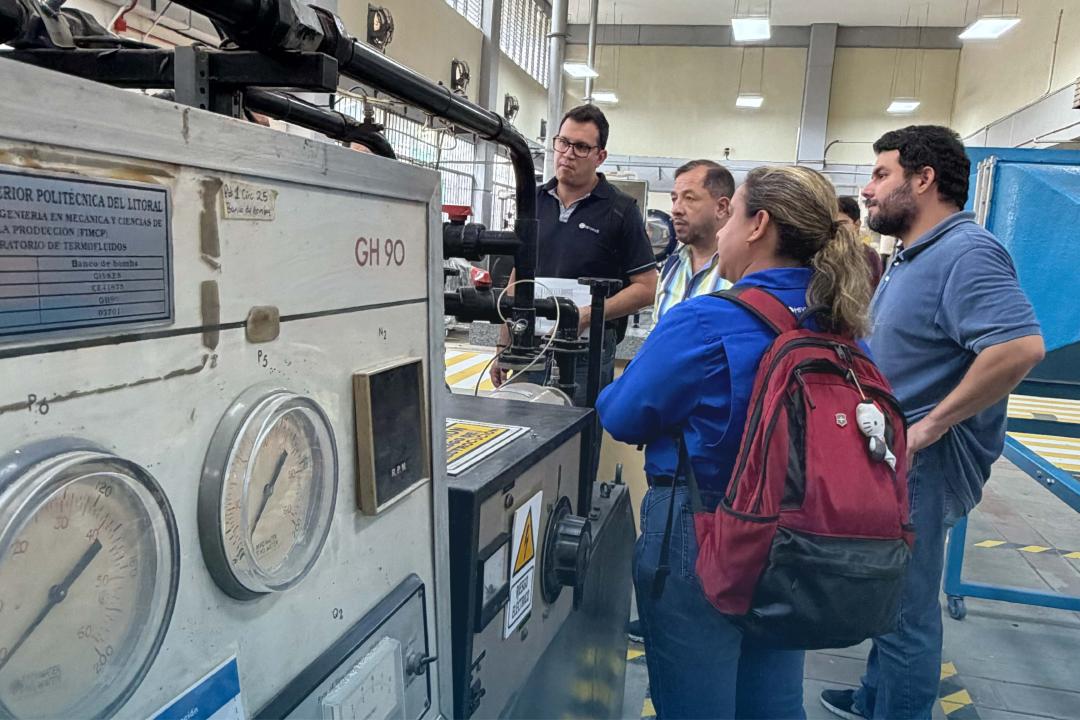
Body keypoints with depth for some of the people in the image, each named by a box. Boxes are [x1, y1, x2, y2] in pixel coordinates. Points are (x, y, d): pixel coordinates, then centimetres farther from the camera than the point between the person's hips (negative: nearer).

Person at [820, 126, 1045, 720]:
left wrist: (927, 428, -28)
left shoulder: (966, 252, -20)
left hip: (918, 463, -10)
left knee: (906, 607, 5)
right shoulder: (913, 254, 12)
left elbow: (1020, 347, -33)